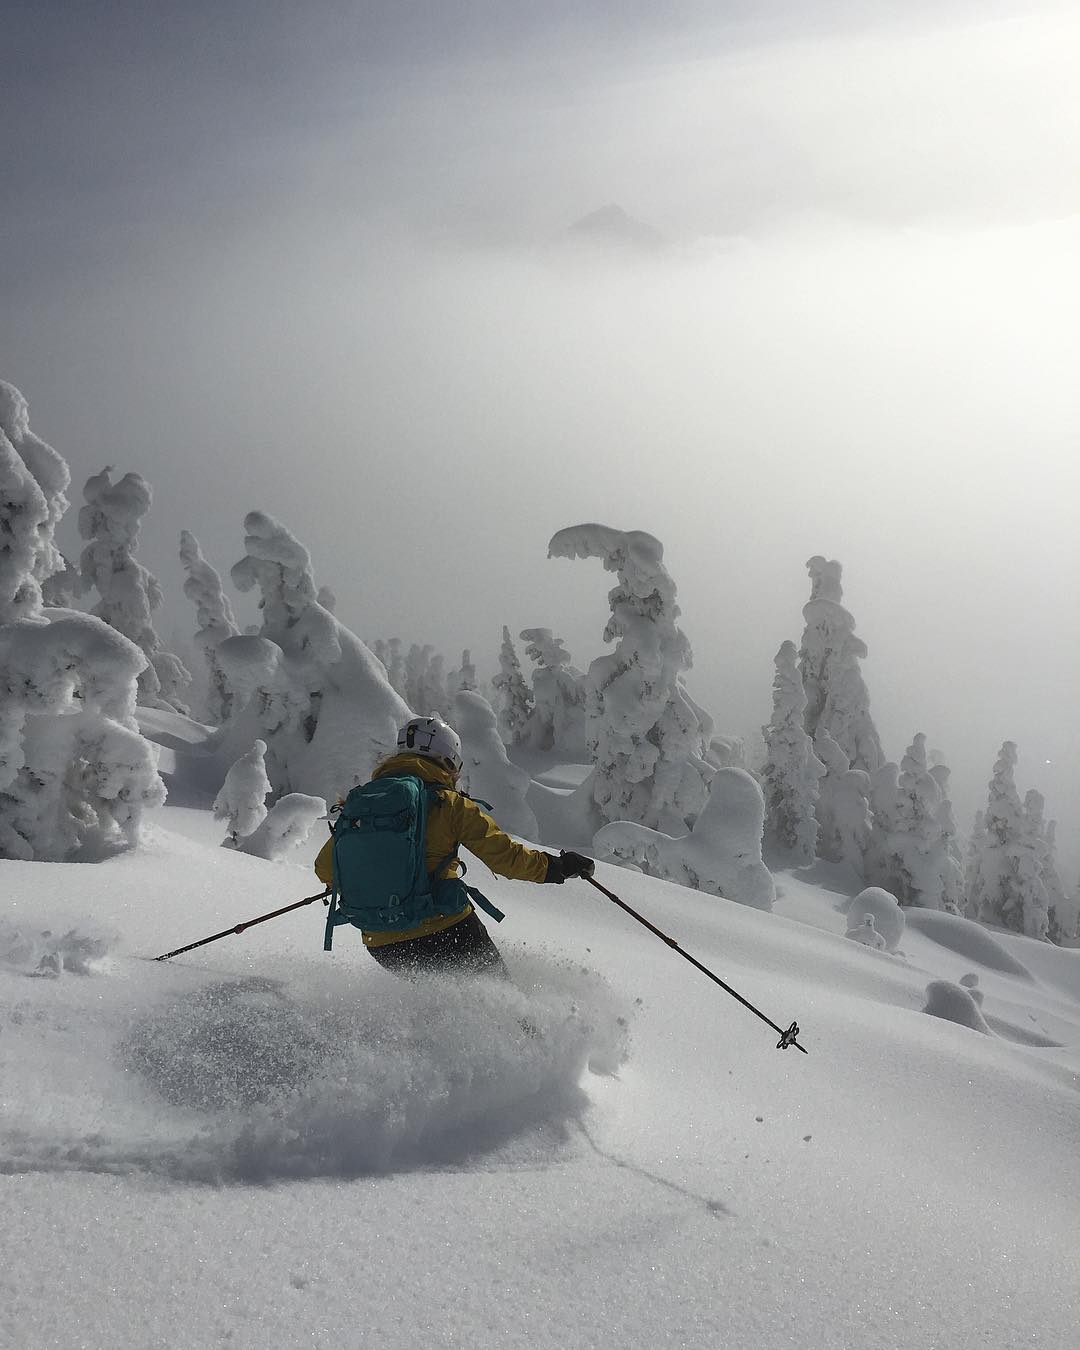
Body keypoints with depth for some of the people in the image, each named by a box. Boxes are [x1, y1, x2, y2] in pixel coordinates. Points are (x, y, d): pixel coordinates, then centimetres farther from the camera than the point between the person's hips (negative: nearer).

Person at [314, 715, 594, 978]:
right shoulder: (451, 805, -3)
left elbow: (325, 869, 13)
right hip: (445, 930, -4)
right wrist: (557, 866, 11)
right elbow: (505, 856, -3)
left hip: (382, 947, 4)